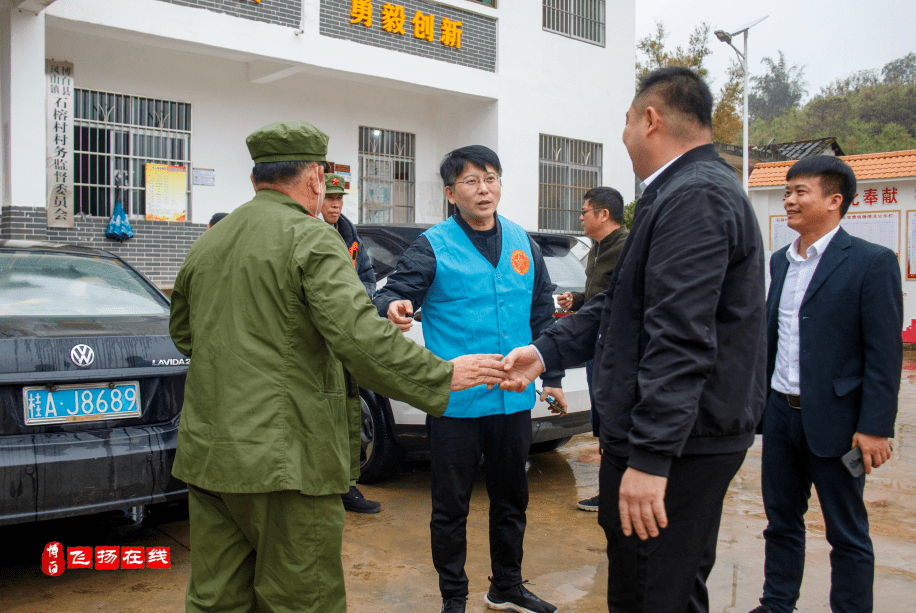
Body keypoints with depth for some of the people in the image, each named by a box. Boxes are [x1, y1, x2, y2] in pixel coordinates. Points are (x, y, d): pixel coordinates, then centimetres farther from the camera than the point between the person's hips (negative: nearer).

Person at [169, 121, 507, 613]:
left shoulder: (206, 244, 12)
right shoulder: (311, 239, -10)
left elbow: (183, 334, 25)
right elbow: (360, 337, -21)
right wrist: (445, 375, -12)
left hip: (207, 451, 7)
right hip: (282, 456, -7)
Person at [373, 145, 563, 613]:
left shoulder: (521, 243, 9)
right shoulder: (433, 246, -6)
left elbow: (542, 314, 16)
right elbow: (395, 293, -15)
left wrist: (551, 375, 16)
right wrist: (393, 307, -39)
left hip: (513, 401, 5)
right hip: (455, 403, -4)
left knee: (512, 500, 18)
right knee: (451, 506, 6)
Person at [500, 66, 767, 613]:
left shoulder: (695, 197, -18)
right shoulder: (684, 192, 19)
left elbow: (681, 338, -26)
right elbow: (621, 306, 18)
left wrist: (651, 457, -27)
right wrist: (545, 352, 10)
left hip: (678, 445, -11)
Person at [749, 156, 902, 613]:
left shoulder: (872, 262, -10)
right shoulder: (781, 260, 10)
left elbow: (885, 353, -13)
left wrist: (874, 427, -16)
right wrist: (759, 398, 14)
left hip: (832, 420, -6)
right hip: (780, 413, 7)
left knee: (847, 534, 8)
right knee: (781, 521, 18)